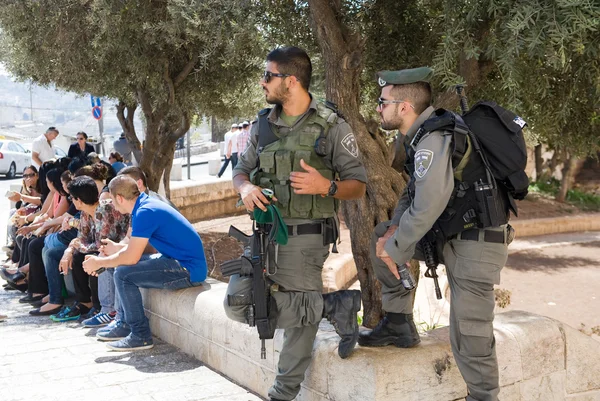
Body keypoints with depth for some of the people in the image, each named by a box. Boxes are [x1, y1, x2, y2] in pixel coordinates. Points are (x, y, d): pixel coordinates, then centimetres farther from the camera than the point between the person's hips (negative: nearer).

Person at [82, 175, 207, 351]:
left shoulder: (145, 213, -19)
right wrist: (101, 260, 11)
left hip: (188, 270, -11)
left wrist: (100, 262, -4)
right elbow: (131, 248, 19)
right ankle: (125, 324, 24)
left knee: (123, 274, -15)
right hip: (180, 262, 11)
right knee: (124, 266, 18)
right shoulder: (145, 204, 11)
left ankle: (141, 335, -3)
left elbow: (131, 257, -19)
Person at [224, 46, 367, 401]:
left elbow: (358, 185, -3)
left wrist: (326, 186, -23)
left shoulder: (333, 126, -4)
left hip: (305, 238, -5)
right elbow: (241, 170, 15)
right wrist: (246, 188, -8)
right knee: (237, 305, -3)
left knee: (300, 314, -11)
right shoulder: (263, 124, 8)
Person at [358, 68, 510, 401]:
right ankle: (399, 325, 17)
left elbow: (430, 202, -28)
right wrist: (396, 226, 2)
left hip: (475, 244, -10)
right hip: (449, 233, 10)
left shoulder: (433, 139, -21)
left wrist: (395, 248, -15)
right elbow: (415, 189, 18)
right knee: (381, 236, 11)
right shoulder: (423, 134, 8)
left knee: (469, 339, -5)